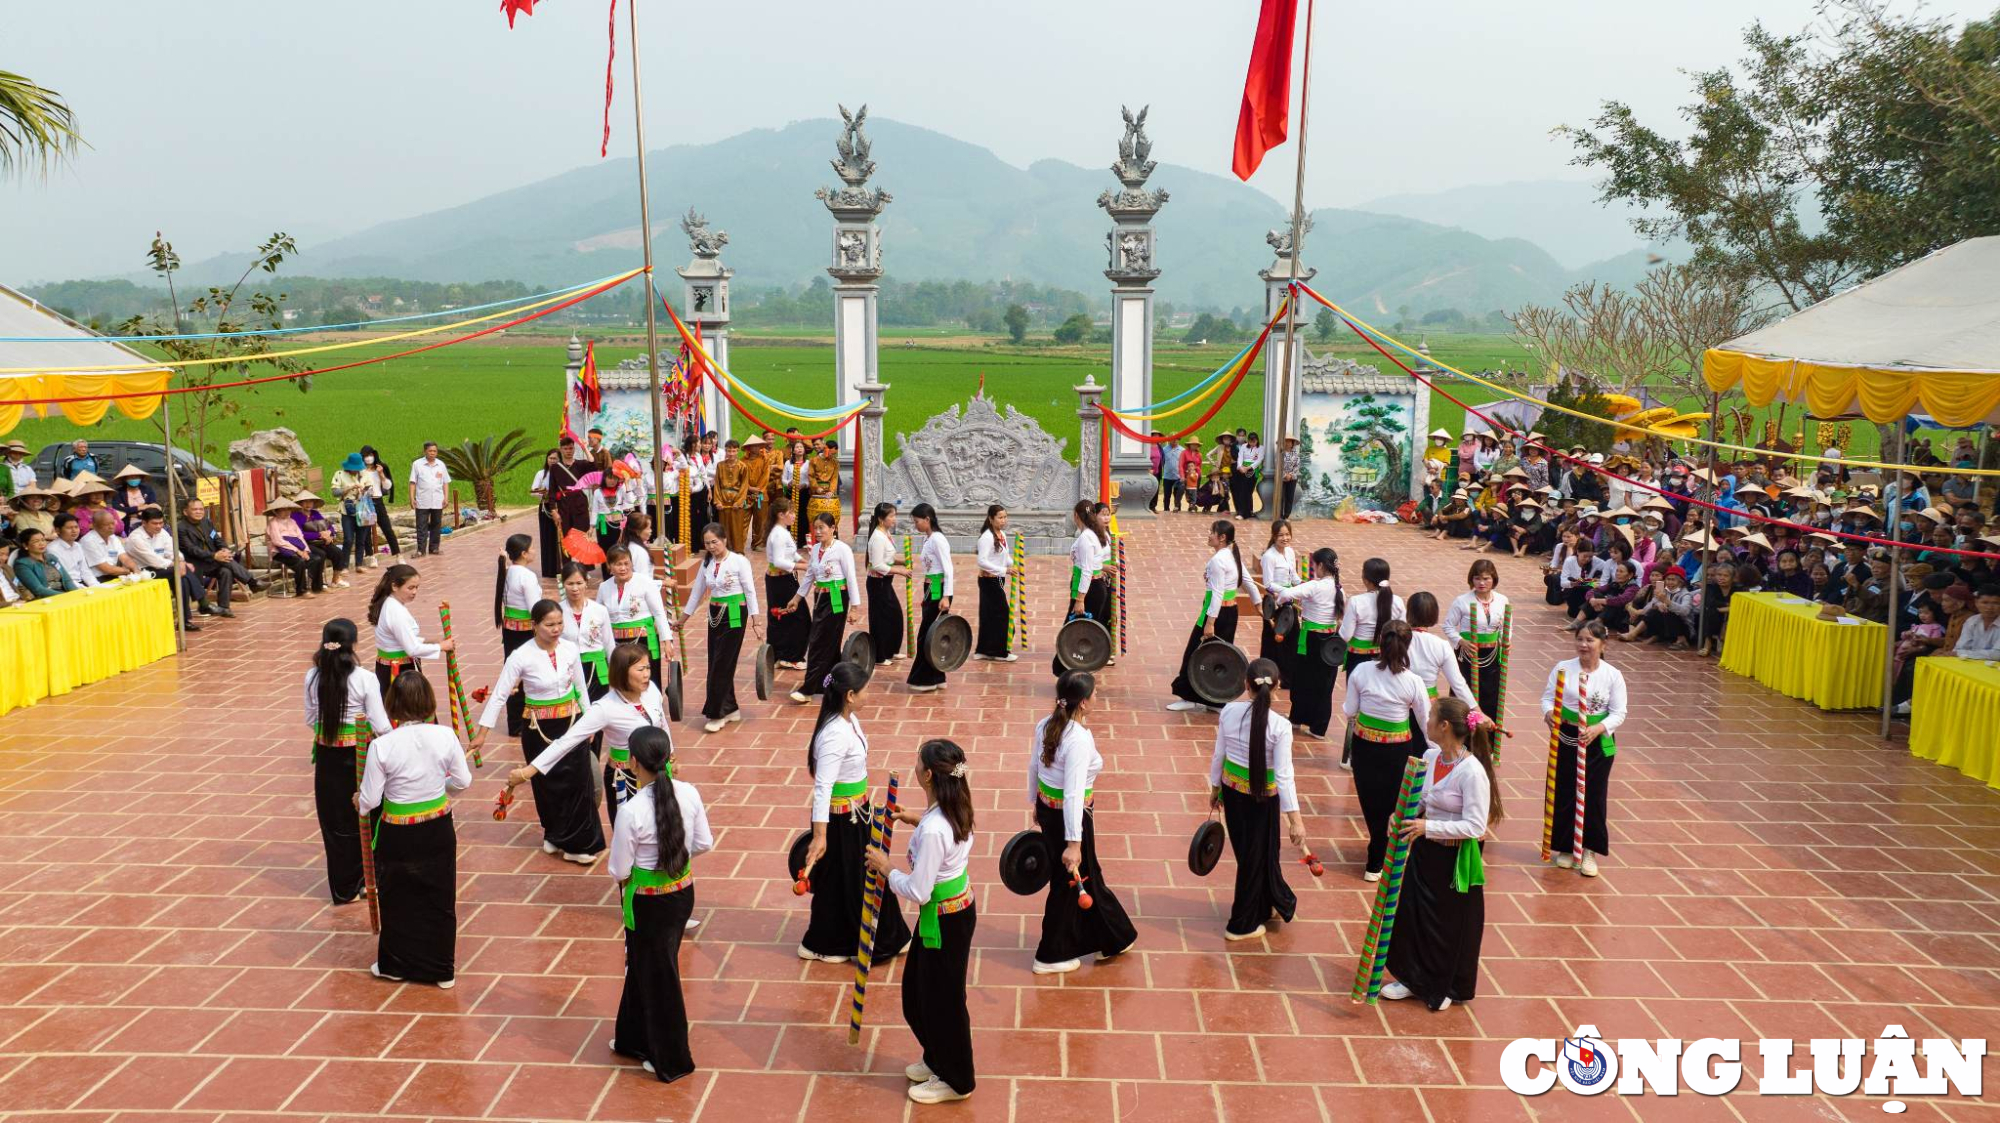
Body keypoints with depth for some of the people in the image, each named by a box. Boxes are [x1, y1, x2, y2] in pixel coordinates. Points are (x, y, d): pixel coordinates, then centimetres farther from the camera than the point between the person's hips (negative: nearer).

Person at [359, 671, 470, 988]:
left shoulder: (381, 746, -19)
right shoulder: (445, 736, -14)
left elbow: (370, 799, -12)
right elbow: (463, 781, -3)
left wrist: (359, 802, 11)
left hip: (397, 836, -2)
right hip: (438, 831, 2)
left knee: (397, 900, 19)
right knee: (439, 900, 16)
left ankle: (394, 965, 36)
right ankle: (443, 970, 27)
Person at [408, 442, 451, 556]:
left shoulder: (441, 464, 8)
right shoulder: (417, 464, 0)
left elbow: (445, 482, 11)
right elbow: (413, 482, 0)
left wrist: (445, 497, 4)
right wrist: (412, 498, -6)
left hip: (437, 502, 3)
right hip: (422, 502, -3)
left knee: (436, 525, 8)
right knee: (421, 526, -2)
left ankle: (434, 548, 16)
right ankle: (421, 549, 0)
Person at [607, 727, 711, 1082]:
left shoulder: (631, 811, -27)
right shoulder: (689, 793, -12)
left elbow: (619, 871, -17)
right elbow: (704, 844, 0)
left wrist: (621, 877, 6)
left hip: (648, 903, -6)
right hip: (683, 892, 6)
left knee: (656, 975, 14)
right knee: (644, 965, 26)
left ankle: (670, 1060, 30)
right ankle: (636, 1039, 45)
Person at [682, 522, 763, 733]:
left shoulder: (739, 561, -10)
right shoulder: (706, 563, 6)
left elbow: (750, 591, -9)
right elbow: (697, 591, 14)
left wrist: (756, 622, -13)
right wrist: (682, 619, 17)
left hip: (735, 615, -6)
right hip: (715, 615, 6)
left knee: (722, 664, -6)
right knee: (716, 664, 7)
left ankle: (716, 714, 2)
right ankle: (730, 709, 20)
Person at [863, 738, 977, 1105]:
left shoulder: (932, 831, -33)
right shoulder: (956, 809, -6)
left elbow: (918, 892, -27)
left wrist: (885, 868, -13)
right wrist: (919, 817, 11)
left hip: (945, 919, -9)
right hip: (958, 905, 9)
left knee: (942, 999, 12)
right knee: (917, 990, 25)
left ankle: (955, 1081, 32)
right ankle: (937, 1059, 45)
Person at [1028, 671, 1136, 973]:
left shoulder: (1046, 725, -4)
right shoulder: (1079, 739, -28)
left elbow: (1034, 766, 9)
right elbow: (1073, 795, -31)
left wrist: (1034, 804, 24)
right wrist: (1073, 843, -30)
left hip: (1046, 809, 8)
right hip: (1068, 815, -8)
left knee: (1088, 875, 24)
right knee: (1069, 882, 11)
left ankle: (1112, 940, 42)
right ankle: (1050, 957, 26)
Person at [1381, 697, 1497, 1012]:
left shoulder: (1472, 772, -25)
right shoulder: (1430, 757, -3)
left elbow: (1475, 827, -26)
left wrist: (1428, 827, -31)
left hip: (1455, 859, -7)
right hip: (1425, 849, 7)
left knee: (1451, 924, 12)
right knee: (1411, 914, 16)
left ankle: (1450, 988, 34)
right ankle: (1414, 979, 37)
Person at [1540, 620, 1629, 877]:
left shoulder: (1613, 675, -5)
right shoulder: (1563, 668, -4)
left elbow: (1618, 712, -5)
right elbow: (1548, 696, -3)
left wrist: (1598, 729, -22)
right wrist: (1548, 713, -26)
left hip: (1598, 743, 0)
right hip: (1566, 739, 0)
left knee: (1594, 797, 6)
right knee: (1564, 795, 7)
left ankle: (1589, 851, 22)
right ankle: (1565, 847, 25)